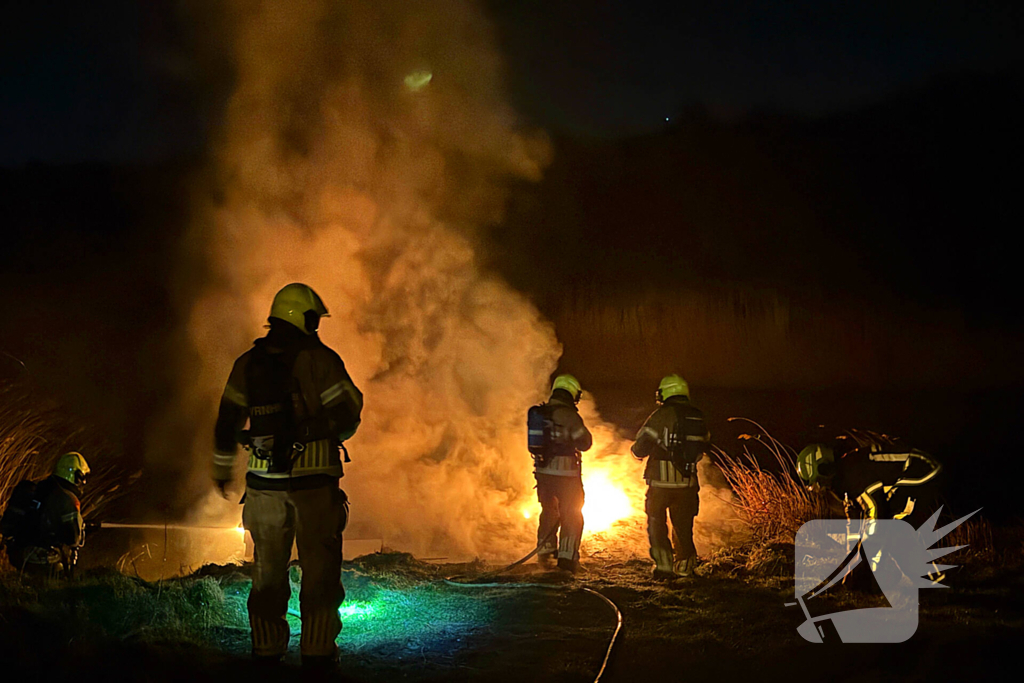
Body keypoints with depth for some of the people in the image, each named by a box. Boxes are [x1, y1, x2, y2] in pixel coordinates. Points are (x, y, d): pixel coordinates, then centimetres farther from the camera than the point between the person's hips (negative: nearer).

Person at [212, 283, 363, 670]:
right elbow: (347, 416, -10)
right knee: (319, 566, 5)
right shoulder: (319, 360, -9)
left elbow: (227, 422, 11)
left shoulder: (248, 364, 6)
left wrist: (222, 469, 25)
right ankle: (318, 651, 6)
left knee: (268, 568, 14)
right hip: (314, 481, -4)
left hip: (264, 483, 4)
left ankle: (267, 647, 19)